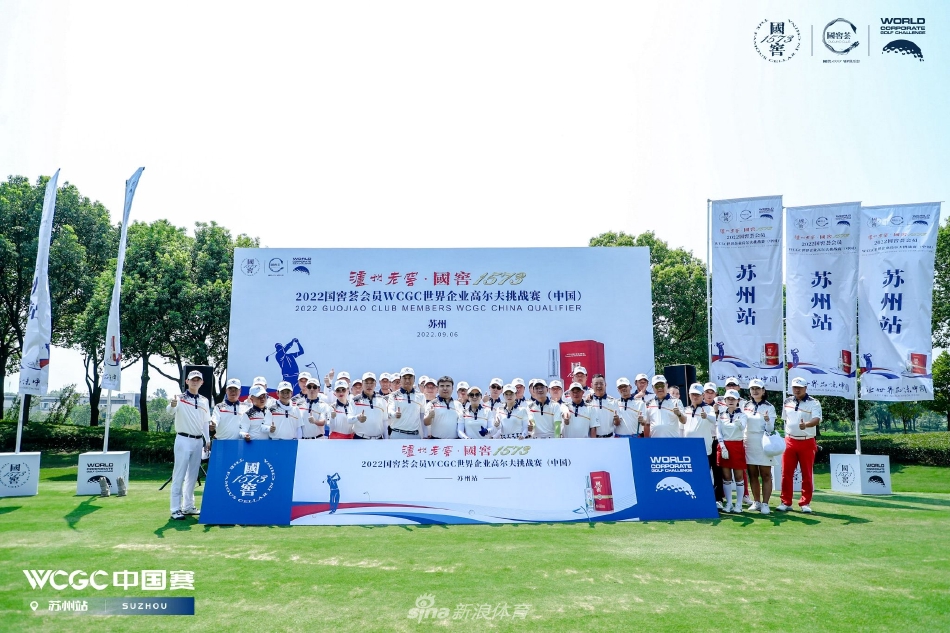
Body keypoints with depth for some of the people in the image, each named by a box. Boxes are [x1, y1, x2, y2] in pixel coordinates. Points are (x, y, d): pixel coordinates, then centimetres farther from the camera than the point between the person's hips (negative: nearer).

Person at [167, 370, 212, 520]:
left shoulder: (204, 401, 11)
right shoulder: (180, 398, -6)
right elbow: (169, 410, -27)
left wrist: (207, 441, 11)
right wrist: (172, 405, -50)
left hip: (198, 441, 6)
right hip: (183, 440, -6)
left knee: (192, 475, 12)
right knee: (179, 475, -4)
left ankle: (188, 506, 21)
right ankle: (176, 509, -1)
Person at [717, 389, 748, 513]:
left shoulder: (742, 415, 0)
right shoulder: (721, 415, 7)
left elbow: (742, 427, -21)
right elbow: (718, 431, 3)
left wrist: (739, 423, -44)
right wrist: (723, 447, -9)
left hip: (737, 446, -2)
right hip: (724, 445, 2)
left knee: (738, 476, 1)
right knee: (726, 476, 5)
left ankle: (739, 505, 7)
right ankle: (728, 504, 12)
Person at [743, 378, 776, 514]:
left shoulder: (769, 407, -1)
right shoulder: (745, 406, 8)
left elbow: (770, 429, -7)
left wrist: (768, 421, -26)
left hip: (763, 443, -4)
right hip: (748, 443, 4)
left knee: (766, 475, 0)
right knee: (753, 474, 9)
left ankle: (765, 504, 3)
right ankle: (756, 502, 17)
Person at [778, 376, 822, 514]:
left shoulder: (813, 403, -8)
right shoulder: (787, 402, 7)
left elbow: (817, 419, -24)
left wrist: (806, 425, -44)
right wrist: (787, 435, 12)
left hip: (807, 442, -4)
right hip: (790, 441, 4)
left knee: (807, 474, 4)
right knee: (786, 473, 4)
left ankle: (805, 503, 13)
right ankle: (786, 502, 11)